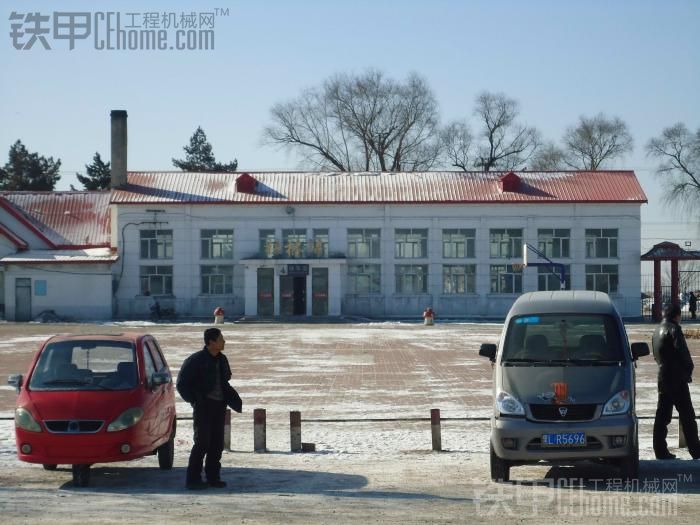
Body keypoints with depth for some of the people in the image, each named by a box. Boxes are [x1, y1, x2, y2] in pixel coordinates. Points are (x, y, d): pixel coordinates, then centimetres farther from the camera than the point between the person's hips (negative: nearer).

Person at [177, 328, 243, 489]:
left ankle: (213, 476, 16)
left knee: (217, 442, 7)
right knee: (202, 442, -10)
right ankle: (193, 479, -6)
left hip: (219, 406, 7)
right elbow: (182, 384, -6)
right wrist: (194, 400, -10)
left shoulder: (222, 360, 12)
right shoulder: (196, 360, -9)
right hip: (204, 406, -7)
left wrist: (234, 400, 11)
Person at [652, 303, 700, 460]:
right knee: (687, 415, -3)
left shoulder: (657, 331, 15)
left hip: (663, 378, 8)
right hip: (677, 378, -8)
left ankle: (660, 450, 8)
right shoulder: (674, 329, -11)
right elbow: (682, 352, -17)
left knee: (662, 416, 8)